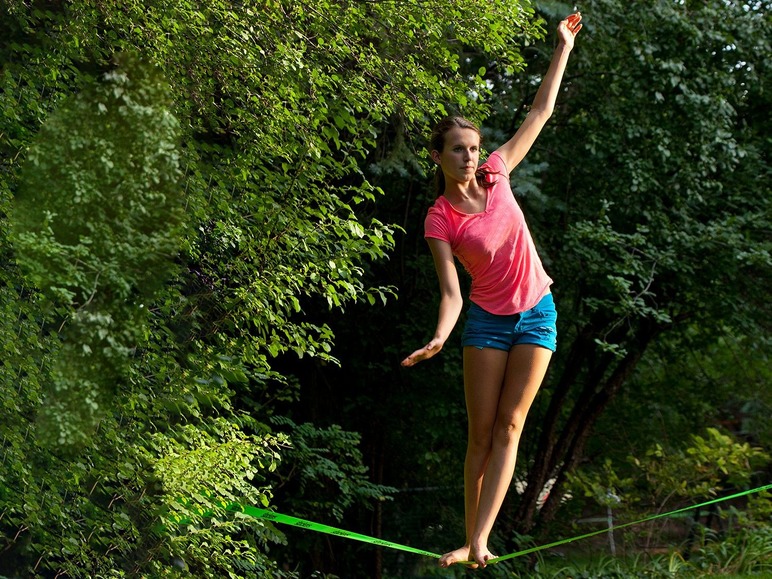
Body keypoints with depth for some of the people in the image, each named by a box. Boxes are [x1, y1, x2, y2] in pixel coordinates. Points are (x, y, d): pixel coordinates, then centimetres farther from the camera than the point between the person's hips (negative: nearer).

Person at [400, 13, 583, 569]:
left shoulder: (495, 174, -3)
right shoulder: (439, 220, -11)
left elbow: (540, 113, 4)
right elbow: (452, 293, -16)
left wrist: (563, 48, 4)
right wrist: (438, 339, -35)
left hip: (537, 313, 2)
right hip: (488, 320, -2)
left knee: (510, 426, -4)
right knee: (483, 432, -2)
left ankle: (480, 540, -8)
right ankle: (471, 541, 4)